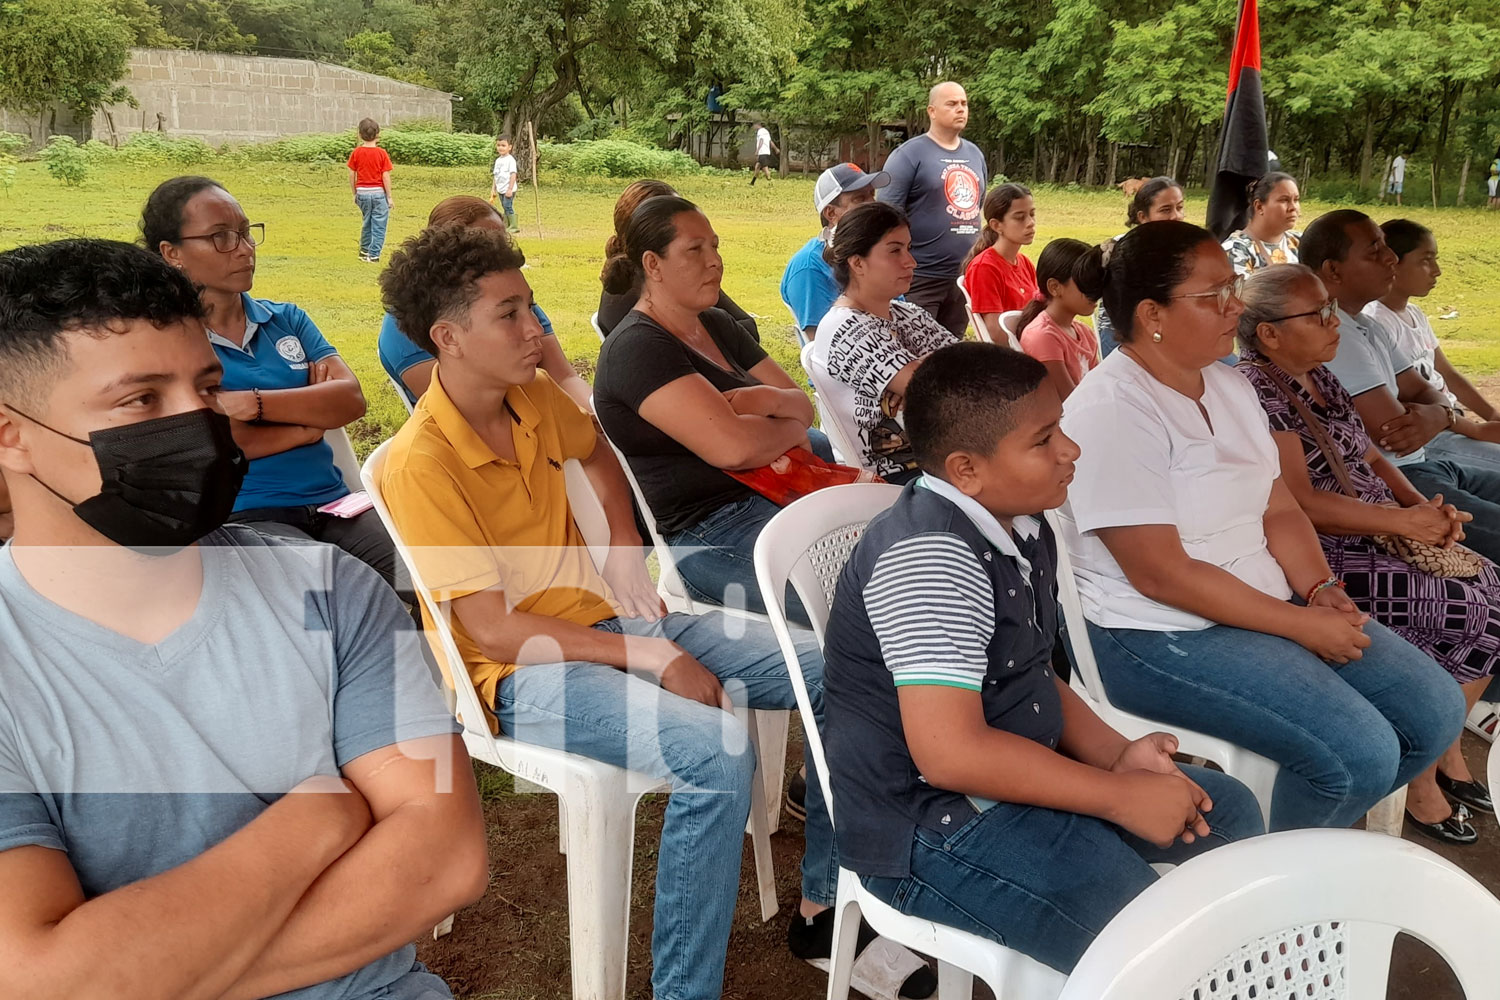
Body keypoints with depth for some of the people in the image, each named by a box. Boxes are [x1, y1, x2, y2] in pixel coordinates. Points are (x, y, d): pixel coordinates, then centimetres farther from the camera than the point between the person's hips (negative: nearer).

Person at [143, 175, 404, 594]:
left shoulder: (286, 319, 18)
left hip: (333, 504, 5)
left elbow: (351, 399, 2)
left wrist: (253, 403, -10)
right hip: (242, 519, -4)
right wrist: (309, 421, 0)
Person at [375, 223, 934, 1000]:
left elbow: (595, 452, 28)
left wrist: (627, 551, 10)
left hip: (608, 617, 8)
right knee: (717, 754, -35)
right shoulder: (420, 465, -18)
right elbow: (494, 629, -20)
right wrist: (656, 659, -20)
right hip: (526, 673, -8)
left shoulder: (536, 400, 4)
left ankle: (828, 903, 14)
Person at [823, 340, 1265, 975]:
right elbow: (949, 752, -31)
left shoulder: (1020, 526, 6)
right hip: (931, 826, -10)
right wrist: (1122, 798, -21)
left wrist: (1116, 755, -2)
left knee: (1228, 814, 15)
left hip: (1014, 773, 10)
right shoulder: (932, 555, -25)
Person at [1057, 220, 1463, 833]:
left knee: (1436, 711, 3)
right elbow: (1160, 574, -22)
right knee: (1360, 753, -20)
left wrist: (1322, 592, -8)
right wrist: (1303, 625, -17)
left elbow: (1279, 511, 11)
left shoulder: (1229, 385, 10)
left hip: (1271, 602, 9)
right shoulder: (1112, 412, -20)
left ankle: (1317, 833, 24)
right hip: (1161, 636, -9)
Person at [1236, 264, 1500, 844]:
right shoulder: (1258, 391, -16)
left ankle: (1445, 752, 13)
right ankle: (1421, 776, 5)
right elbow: (1300, 503, -22)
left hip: (1377, 538, 9)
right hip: (1322, 561, -9)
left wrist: (1423, 506, 0)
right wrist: (1404, 520, -17)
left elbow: (1370, 458, 19)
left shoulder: (1320, 378, 14)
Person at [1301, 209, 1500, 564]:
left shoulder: (1370, 327, 14)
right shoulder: (1332, 333, -19)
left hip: (1423, 464, 11)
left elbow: (1424, 393, 16)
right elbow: (1392, 434, -22)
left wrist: (1437, 415, -10)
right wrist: (1440, 416, 1)